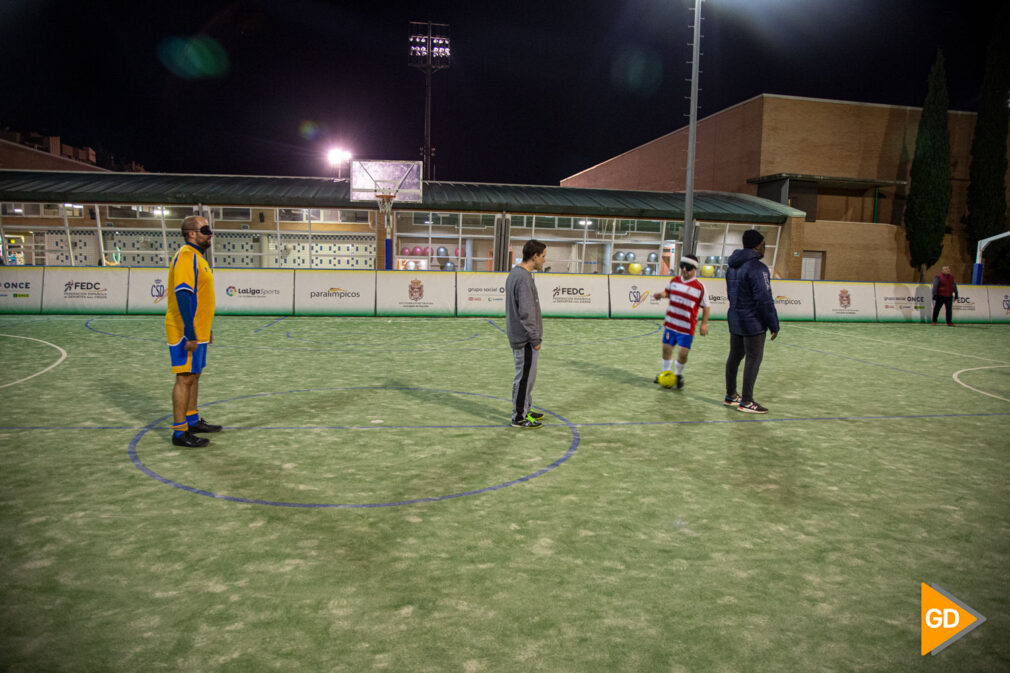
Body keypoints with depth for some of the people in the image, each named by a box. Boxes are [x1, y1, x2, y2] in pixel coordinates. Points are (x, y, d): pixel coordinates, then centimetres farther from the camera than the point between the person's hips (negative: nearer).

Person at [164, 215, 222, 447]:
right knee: (185, 378, -5)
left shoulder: (197, 257, 16)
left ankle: (192, 421, 29)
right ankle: (180, 432, 0)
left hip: (198, 332, 10)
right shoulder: (186, 256, -16)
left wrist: (205, 329, 23)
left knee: (193, 376, 17)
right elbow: (182, 295, -24)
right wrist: (190, 333, -27)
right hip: (186, 334, -10)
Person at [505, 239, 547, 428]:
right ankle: (519, 417, 8)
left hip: (518, 335, 10)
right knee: (525, 376, -1)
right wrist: (535, 339, -16)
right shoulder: (523, 278, -21)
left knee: (527, 375, 19)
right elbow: (526, 313, -23)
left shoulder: (515, 273, 12)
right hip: (525, 338, -10)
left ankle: (525, 410, 30)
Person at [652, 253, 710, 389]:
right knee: (666, 348, 13)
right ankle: (665, 373, 33)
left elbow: (706, 306, -4)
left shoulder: (699, 287, -9)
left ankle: (678, 375, 21)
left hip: (687, 327, -4)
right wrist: (661, 294, 0)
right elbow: (667, 292, 23)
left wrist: (704, 323, -9)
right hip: (670, 323, 5)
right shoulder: (674, 280, 5)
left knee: (683, 352, -5)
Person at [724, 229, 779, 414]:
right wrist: (774, 325, -13)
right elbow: (764, 300, -21)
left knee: (735, 356, 15)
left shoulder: (733, 267, 10)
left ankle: (731, 396, 25)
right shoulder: (757, 268, -19)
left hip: (735, 320, 9)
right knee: (754, 359, -1)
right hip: (753, 322, -9)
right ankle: (746, 402, 3)